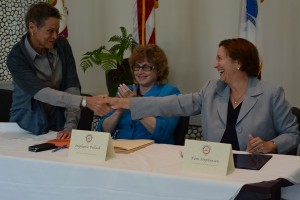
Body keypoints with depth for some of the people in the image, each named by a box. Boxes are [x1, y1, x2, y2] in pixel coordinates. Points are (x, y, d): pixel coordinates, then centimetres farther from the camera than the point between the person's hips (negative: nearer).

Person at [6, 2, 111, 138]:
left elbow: (72, 86, -6)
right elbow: (41, 93, -26)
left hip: (59, 123, 2)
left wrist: (70, 126, -18)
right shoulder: (15, 58, -16)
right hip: (28, 127, -2)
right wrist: (85, 101, -35)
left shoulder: (62, 45, -4)